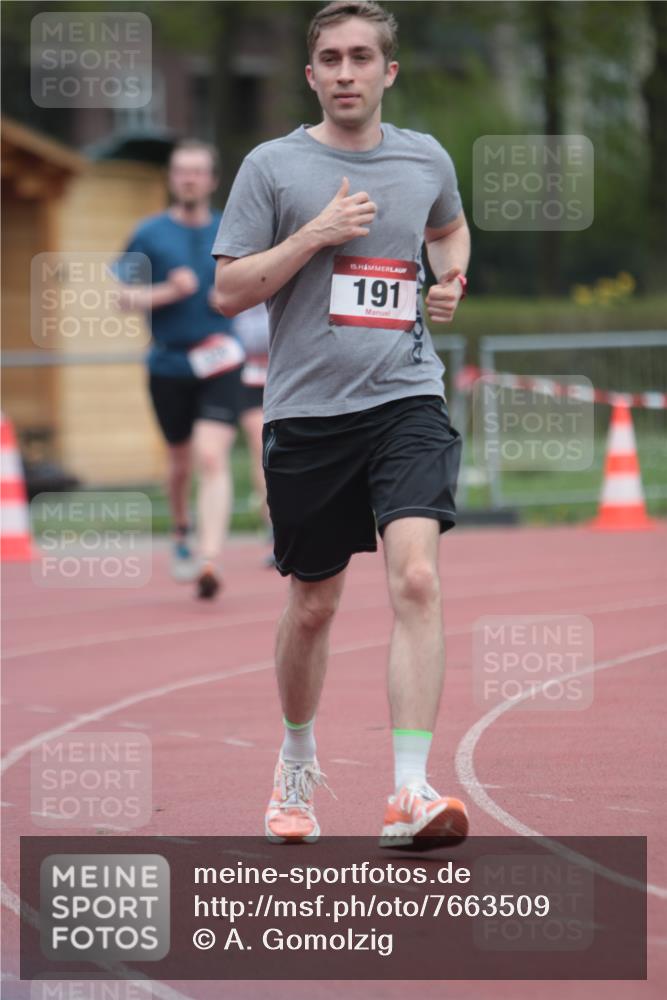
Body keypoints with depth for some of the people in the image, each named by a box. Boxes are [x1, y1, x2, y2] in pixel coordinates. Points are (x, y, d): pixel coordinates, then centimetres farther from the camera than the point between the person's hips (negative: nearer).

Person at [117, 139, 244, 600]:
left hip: (220, 364, -1)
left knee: (212, 458, -16)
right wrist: (169, 292, -19)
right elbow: (126, 297, -1)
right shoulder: (150, 233, 0)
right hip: (169, 366, 1)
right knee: (181, 461, 14)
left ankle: (211, 561, -23)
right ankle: (182, 535, 42)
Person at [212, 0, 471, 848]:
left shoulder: (426, 159, 8)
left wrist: (452, 278, 10)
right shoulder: (273, 166, -1)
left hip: (405, 398, 1)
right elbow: (228, 291, -3)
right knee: (313, 606, 10)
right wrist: (315, 235, -13)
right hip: (306, 410, 0)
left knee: (416, 577, -20)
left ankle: (410, 793, -24)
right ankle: (297, 762, 37)